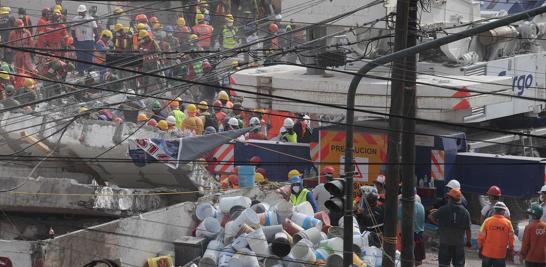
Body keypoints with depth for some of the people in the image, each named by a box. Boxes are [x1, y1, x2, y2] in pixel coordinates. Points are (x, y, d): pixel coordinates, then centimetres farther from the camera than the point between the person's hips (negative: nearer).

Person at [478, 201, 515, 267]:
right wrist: (510, 249, 13)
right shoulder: (507, 223, -7)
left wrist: (480, 247, 11)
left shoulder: (487, 221, -7)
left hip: (487, 253, 1)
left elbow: (481, 236, -4)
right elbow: (511, 238, -2)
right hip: (500, 254, -1)